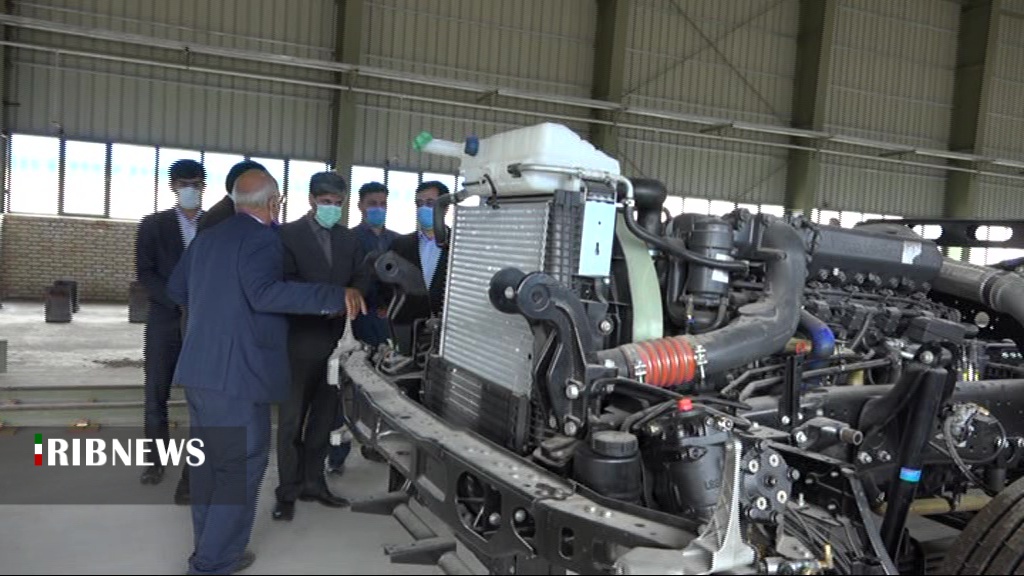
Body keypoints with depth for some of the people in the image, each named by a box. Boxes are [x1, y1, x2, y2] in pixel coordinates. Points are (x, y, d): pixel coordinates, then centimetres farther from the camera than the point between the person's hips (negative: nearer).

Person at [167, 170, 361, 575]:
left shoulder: (206, 237, 13)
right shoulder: (262, 239, -12)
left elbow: (176, 290, 22)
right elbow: (263, 293, -28)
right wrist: (334, 297, -29)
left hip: (197, 370, 9)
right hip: (237, 374, -9)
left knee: (210, 464, 18)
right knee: (242, 468, 2)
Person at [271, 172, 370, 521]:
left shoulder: (349, 239, 12)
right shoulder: (288, 234, -3)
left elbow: (362, 279, 9)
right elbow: (284, 281, -13)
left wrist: (353, 293, -14)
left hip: (336, 340, 5)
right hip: (300, 340, -5)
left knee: (325, 415, 12)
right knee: (292, 419, 4)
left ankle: (313, 481, 24)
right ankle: (288, 491, 13)